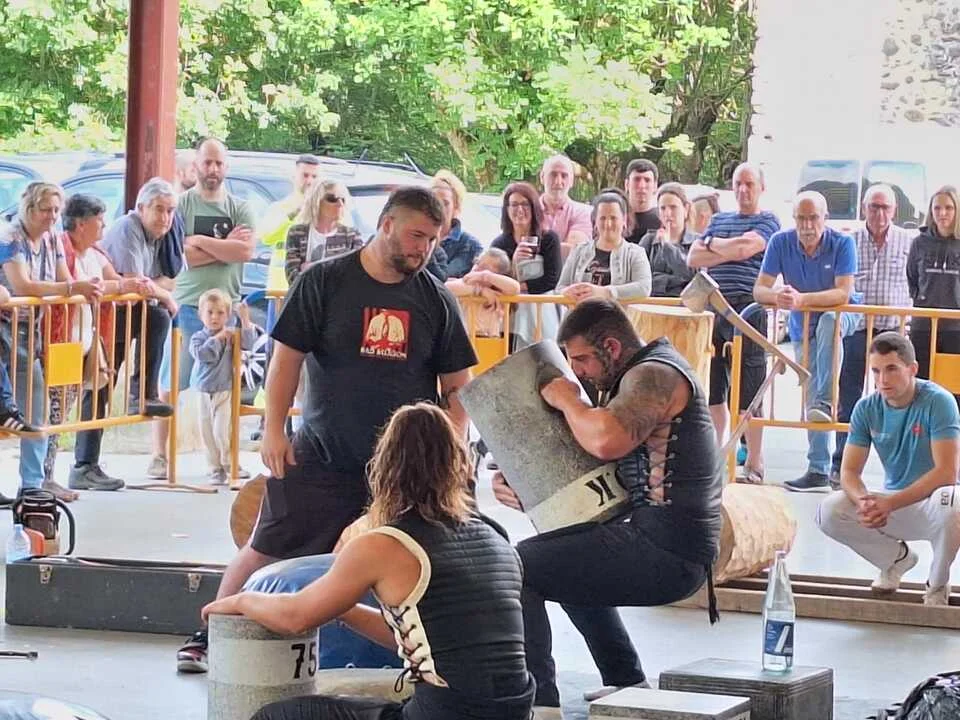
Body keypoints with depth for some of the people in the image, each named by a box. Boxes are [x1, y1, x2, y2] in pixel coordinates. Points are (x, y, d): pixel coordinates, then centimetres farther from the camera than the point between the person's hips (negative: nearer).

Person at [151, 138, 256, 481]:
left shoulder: (239, 208, 9)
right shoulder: (182, 205, 1)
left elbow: (246, 251, -8)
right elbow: (184, 256, -11)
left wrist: (203, 241, -10)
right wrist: (226, 245, -7)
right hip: (186, 305, -2)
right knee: (171, 385, 0)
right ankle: (159, 456, 6)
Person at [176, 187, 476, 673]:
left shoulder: (436, 300, 3)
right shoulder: (325, 282, -4)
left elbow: (457, 385, 7)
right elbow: (287, 357, -3)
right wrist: (274, 428, -8)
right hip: (322, 458, -2)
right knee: (265, 551, 2)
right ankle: (208, 635, 15)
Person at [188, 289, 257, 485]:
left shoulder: (231, 334, 1)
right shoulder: (198, 337, 0)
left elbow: (247, 343, -15)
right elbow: (201, 353, -18)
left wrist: (245, 320, -20)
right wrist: (218, 338, -18)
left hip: (225, 391, -2)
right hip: (204, 393, 2)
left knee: (222, 432, -13)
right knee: (207, 434, 7)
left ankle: (230, 465, 3)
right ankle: (216, 470, 18)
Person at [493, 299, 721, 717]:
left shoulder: (653, 375, -12)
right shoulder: (644, 376, 21)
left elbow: (606, 441, -30)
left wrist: (566, 399, -12)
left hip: (664, 553, -11)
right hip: (671, 548, 11)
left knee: (517, 568, -14)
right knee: (569, 561, 36)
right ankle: (626, 682, 34)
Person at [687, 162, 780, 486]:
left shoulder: (767, 221, 2)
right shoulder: (719, 220, 20)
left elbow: (744, 248, -15)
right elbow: (693, 259, 10)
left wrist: (711, 244, 3)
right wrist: (729, 252, -3)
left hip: (747, 310, -6)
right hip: (712, 309, 6)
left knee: (747, 392, -4)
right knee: (712, 390, 9)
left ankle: (754, 464, 0)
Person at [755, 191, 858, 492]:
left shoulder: (842, 244, -21)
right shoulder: (781, 243, -13)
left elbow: (843, 294, -30)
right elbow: (759, 289, -16)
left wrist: (801, 299, -44)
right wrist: (776, 296, -41)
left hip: (841, 317, -3)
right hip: (803, 329, 3)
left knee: (828, 322, -39)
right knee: (810, 399, 0)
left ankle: (826, 402, -42)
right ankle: (819, 471, 3)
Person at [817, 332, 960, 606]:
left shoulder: (938, 402, -18)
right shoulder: (867, 409, -4)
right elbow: (849, 471, -4)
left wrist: (889, 504, -32)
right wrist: (863, 501, -29)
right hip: (892, 505, 5)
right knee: (829, 512, -19)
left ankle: (937, 584, -10)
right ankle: (896, 557, 9)